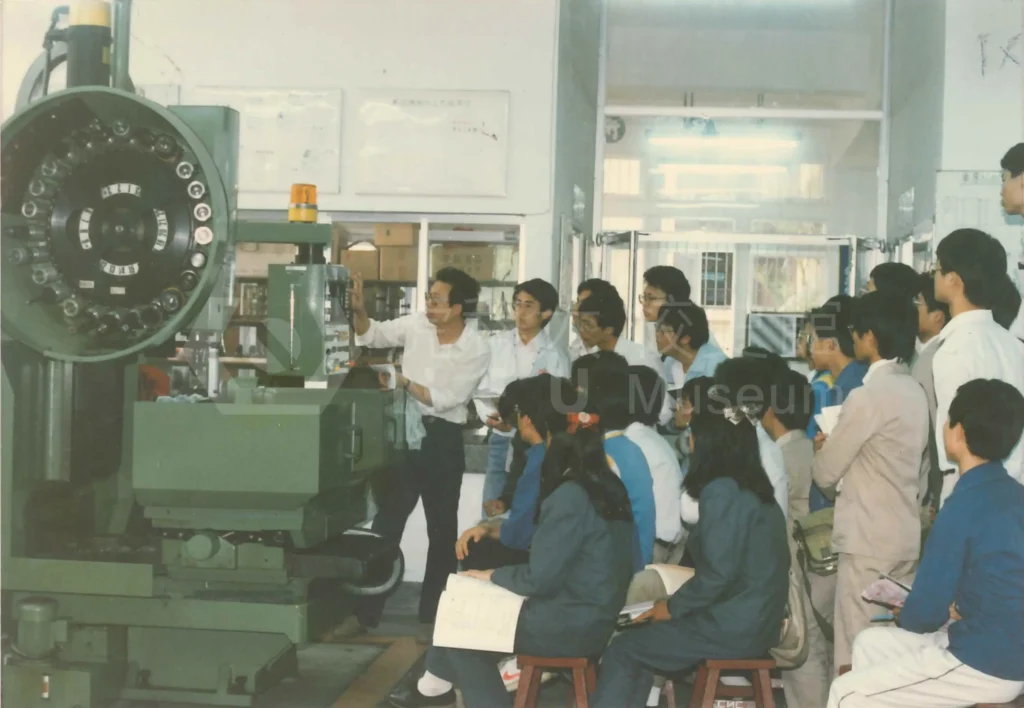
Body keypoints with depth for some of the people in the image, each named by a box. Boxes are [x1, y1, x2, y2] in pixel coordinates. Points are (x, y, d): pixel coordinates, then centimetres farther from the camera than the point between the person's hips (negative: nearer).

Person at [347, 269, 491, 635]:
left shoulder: (477, 351, -13)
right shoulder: (417, 323, -2)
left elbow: (445, 399, -16)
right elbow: (372, 335, 9)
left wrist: (404, 381, -16)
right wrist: (359, 310, -9)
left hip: (442, 440, -2)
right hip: (404, 431, 2)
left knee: (441, 527, 9)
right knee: (386, 521, 4)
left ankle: (433, 614, 23)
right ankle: (366, 612, 9)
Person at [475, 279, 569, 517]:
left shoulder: (556, 355, -4)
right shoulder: (496, 344, 5)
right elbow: (481, 390, 6)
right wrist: (489, 416, -13)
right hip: (500, 442, 3)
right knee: (492, 516, 5)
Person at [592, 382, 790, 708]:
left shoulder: (721, 490, -15)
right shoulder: (754, 488, 12)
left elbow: (718, 574, -20)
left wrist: (672, 607, -6)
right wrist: (678, 602, 12)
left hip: (733, 627, -8)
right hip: (755, 621, 8)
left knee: (622, 650, 2)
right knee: (640, 638, 14)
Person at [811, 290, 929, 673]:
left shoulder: (867, 397, -16)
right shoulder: (915, 392, 8)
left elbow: (825, 474, -10)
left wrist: (824, 447, 11)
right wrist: (840, 444, 16)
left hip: (869, 540, -8)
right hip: (905, 535, 8)